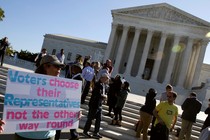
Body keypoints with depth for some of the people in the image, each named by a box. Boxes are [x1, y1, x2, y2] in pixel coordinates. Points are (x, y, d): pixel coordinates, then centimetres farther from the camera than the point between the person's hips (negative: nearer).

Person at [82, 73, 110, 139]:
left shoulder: (103, 84, 9)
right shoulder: (98, 84, -20)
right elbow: (99, 94, -26)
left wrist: (103, 96, -3)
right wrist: (104, 96, -9)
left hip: (99, 105, 9)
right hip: (94, 104, -9)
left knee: (99, 119, 11)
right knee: (90, 118, 4)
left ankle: (96, 133, 20)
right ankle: (85, 131, 20)